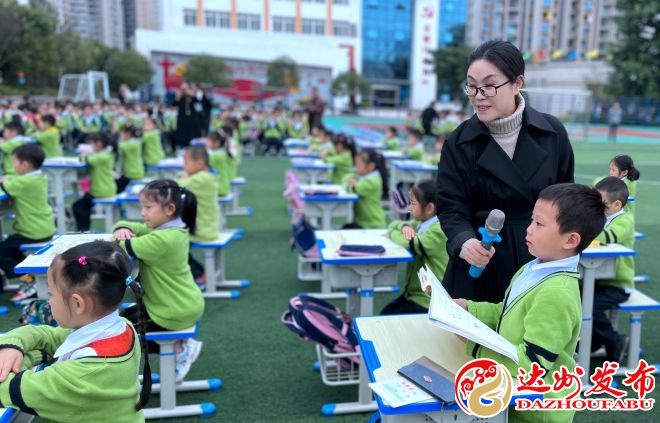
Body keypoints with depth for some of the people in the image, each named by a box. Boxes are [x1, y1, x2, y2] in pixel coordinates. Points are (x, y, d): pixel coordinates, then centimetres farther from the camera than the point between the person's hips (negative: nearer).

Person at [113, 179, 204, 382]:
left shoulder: (163, 239, -26)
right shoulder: (170, 229, 4)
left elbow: (127, 248, -30)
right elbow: (133, 228, 12)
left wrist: (120, 238, -8)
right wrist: (122, 229, -10)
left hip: (176, 313, -9)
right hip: (185, 305, 9)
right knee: (125, 315, 23)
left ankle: (176, 349, 5)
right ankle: (182, 344, 17)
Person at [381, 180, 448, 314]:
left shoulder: (438, 230, -20)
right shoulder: (421, 223, 6)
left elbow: (413, 244, -33)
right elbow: (394, 225, 14)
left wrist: (393, 233, -12)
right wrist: (404, 227, -11)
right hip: (413, 292, 8)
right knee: (383, 314, -1)